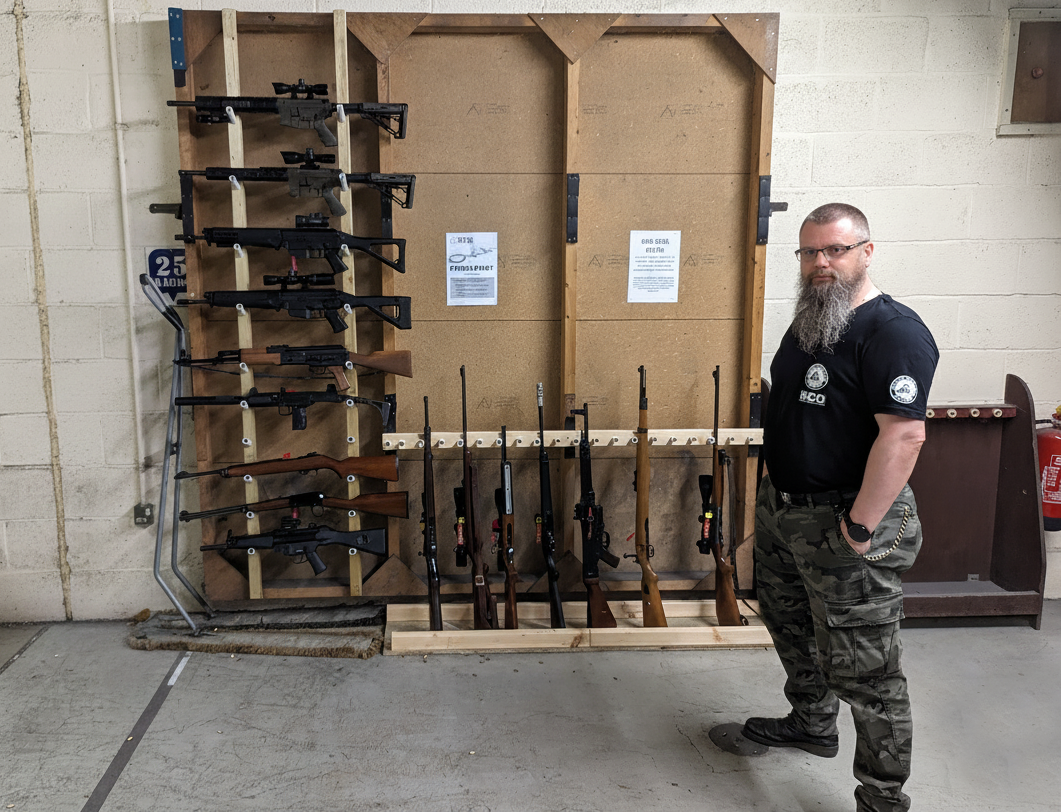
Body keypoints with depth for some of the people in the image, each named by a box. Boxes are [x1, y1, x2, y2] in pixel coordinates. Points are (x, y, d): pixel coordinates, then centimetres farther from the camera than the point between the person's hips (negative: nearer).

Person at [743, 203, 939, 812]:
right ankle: (812, 725, 49)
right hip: (782, 511, 9)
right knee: (792, 628, 25)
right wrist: (774, 492, 17)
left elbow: (904, 435, -26)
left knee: (862, 669, 2)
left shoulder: (894, 332, -19)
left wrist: (859, 528, -25)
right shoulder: (808, 323, 10)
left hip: (847, 523, -9)